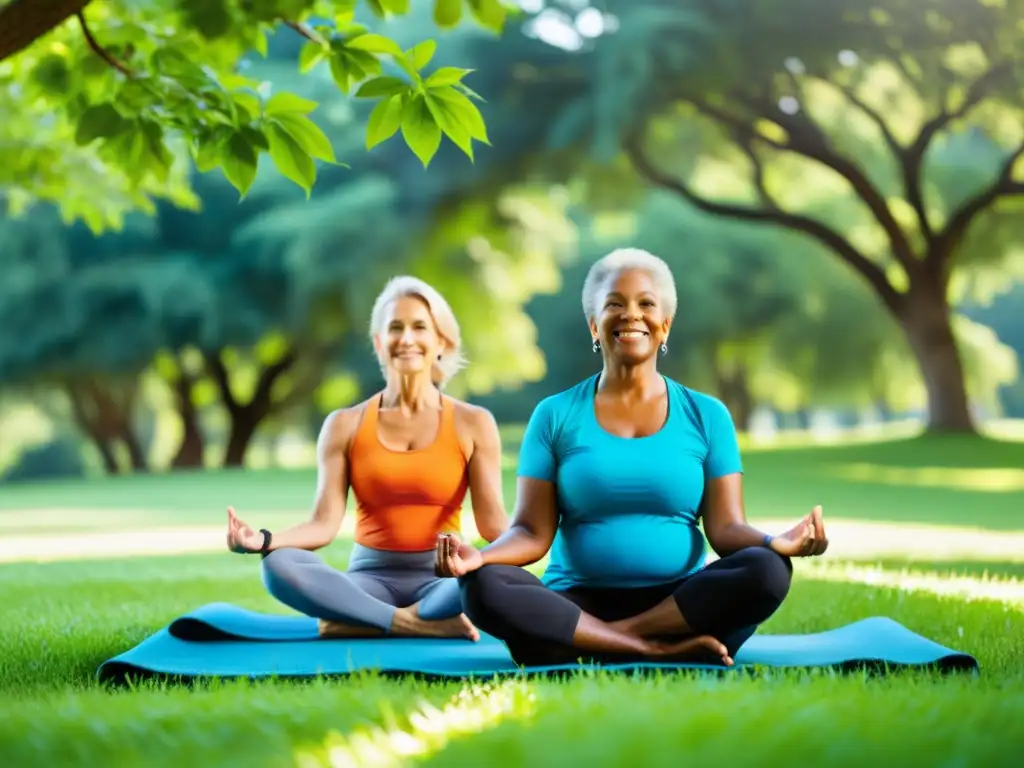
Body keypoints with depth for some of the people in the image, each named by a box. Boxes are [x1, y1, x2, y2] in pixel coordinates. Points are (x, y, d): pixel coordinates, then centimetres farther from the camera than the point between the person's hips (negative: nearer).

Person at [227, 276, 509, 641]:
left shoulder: (472, 423, 5)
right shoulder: (346, 425, 7)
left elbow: (493, 524, -1)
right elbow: (324, 524, -1)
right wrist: (263, 540, -21)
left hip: (441, 579, -1)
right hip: (371, 577, 1)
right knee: (278, 564, -30)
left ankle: (354, 624, -27)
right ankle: (417, 624, -30)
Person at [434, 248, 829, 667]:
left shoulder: (706, 416, 9)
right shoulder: (555, 415, 8)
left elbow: (725, 528, 2)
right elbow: (533, 532, 2)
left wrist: (776, 543, -21)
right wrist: (479, 555, -21)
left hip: (682, 606, 0)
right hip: (576, 606, 0)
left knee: (766, 571, -28)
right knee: (483, 587, -30)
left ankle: (620, 638, -25)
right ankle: (654, 648, -28)